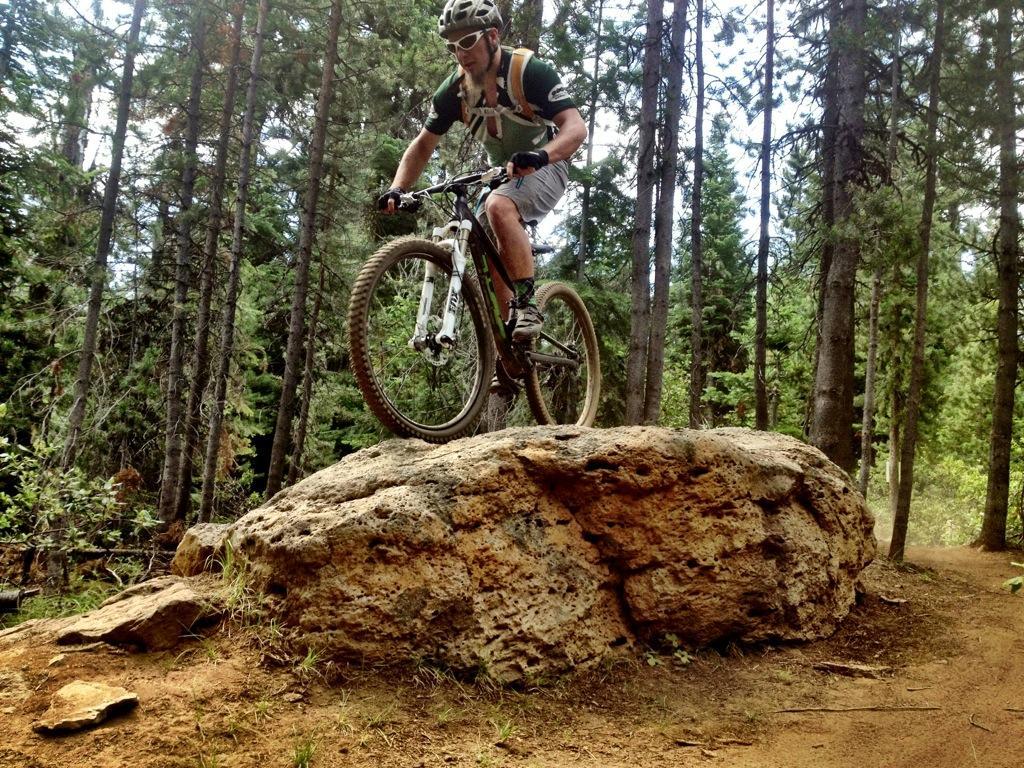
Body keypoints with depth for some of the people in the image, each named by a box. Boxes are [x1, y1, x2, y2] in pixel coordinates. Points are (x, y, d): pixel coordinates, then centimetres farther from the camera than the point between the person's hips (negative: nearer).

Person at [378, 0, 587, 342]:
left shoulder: (530, 72, -22)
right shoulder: (455, 89, -7)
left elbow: (576, 127, -31)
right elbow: (423, 144, -1)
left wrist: (540, 155, -51)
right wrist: (397, 189, -17)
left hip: (544, 168, -6)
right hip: (503, 173, 7)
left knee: (498, 206, -33)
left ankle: (528, 305, -27)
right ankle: (513, 330, 7)